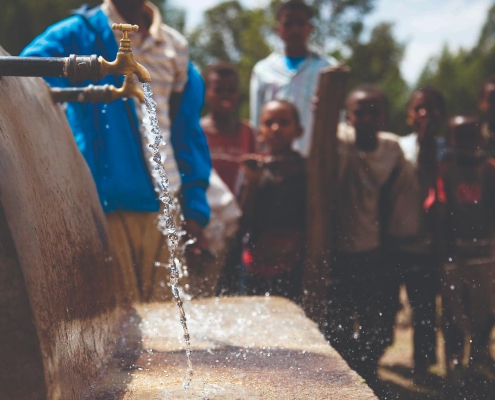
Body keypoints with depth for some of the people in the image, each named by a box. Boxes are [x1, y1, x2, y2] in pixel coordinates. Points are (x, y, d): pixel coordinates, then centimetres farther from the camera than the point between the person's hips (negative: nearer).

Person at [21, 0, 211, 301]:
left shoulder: (175, 46, 13)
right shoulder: (76, 35, 2)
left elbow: (188, 132, 15)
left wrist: (195, 207, 9)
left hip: (164, 205, 4)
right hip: (107, 204, -4)